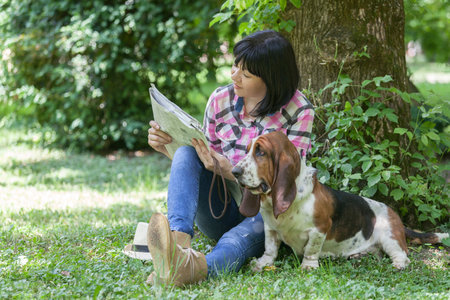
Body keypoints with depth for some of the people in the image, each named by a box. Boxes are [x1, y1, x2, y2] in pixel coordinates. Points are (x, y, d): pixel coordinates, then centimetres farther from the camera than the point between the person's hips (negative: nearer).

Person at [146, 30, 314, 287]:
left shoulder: (299, 111, -10)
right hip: (221, 212, 4)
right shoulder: (220, 99, 0)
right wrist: (167, 147, -13)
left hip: (265, 211, -3)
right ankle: (179, 236, -49)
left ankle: (198, 267, -71)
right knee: (186, 152, -23)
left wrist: (230, 172, -32)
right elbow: (208, 161, 8)